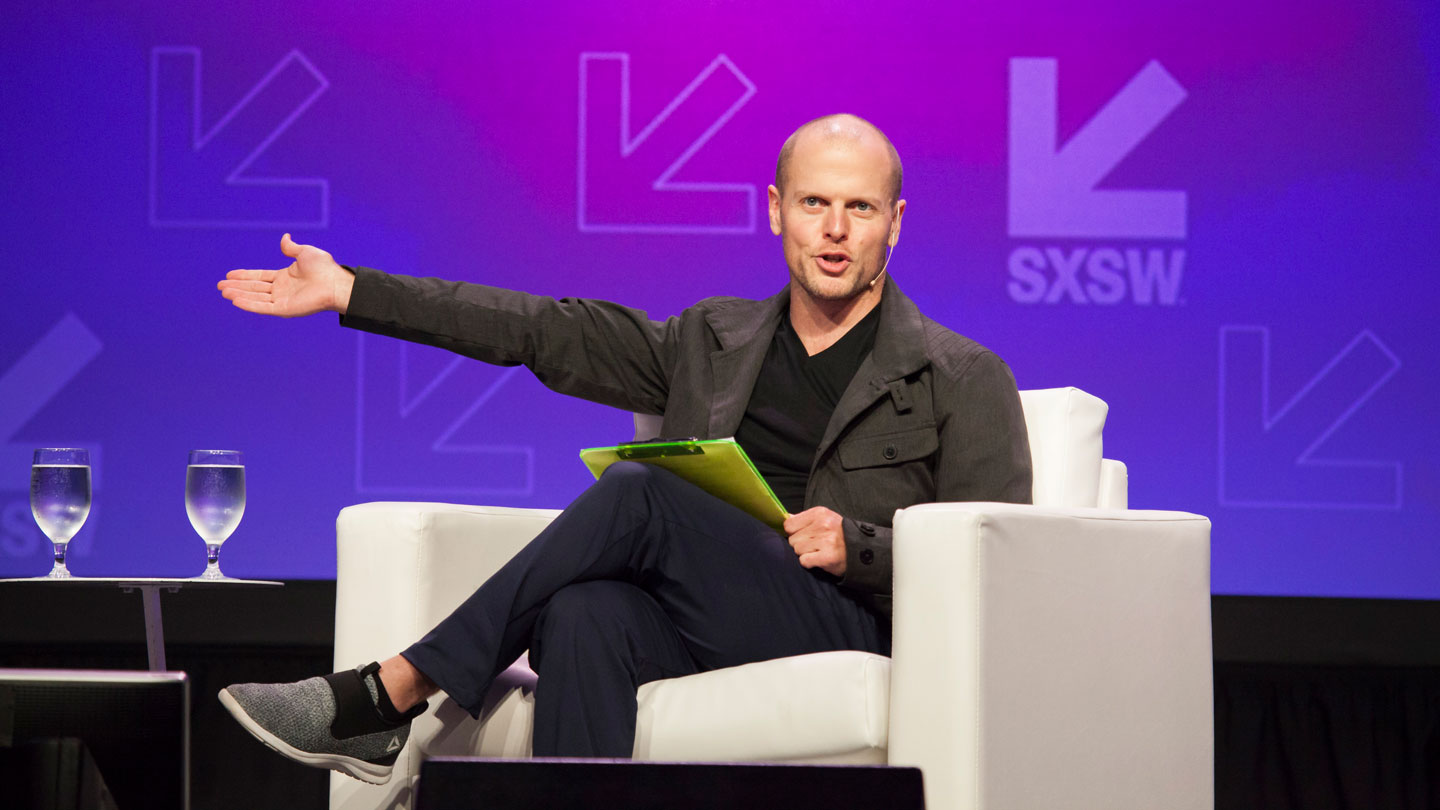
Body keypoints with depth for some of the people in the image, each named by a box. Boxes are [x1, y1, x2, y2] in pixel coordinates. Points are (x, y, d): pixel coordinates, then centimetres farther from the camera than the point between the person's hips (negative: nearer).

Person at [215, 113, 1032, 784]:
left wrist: (857, 546, -15)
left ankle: (386, 699, -24)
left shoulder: (964, 379, 9)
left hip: (848, 634, -4)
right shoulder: (712, 341, 22)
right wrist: (350, 292, 16)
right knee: (586, 616, -33)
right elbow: (542, 329, 20)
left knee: (640, 492, -26)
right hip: (698, 632, 4)